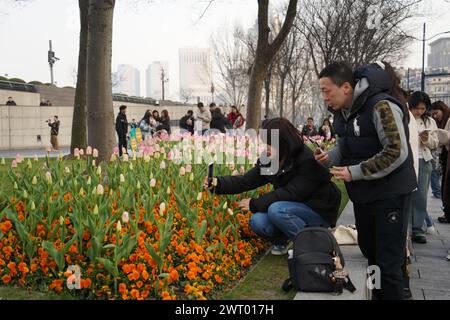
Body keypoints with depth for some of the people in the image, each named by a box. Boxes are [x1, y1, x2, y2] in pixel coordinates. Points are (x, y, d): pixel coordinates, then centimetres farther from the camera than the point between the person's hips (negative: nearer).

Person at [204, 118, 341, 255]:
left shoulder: (308, 161, -25)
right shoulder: (268, 161, -4)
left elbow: (291, 193, -29)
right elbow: (246, 181, -7)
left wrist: (255, 204, -24)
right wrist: (217, 183, -23)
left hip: (319, 211, -6)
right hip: (293, 207, 6)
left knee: (276, 210, -31)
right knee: (257, 222, -19)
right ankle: (283, 241, 11)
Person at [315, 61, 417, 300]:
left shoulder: (381, 107, -22)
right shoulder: (343, 110, 4)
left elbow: (397, 153, -24)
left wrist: (354, 172, -23)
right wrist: (329, 158, -4)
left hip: (389, 192, -8)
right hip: (362, 194, 8)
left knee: (387, 263, -4)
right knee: (368, 252, 19)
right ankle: (376, 294, 36)